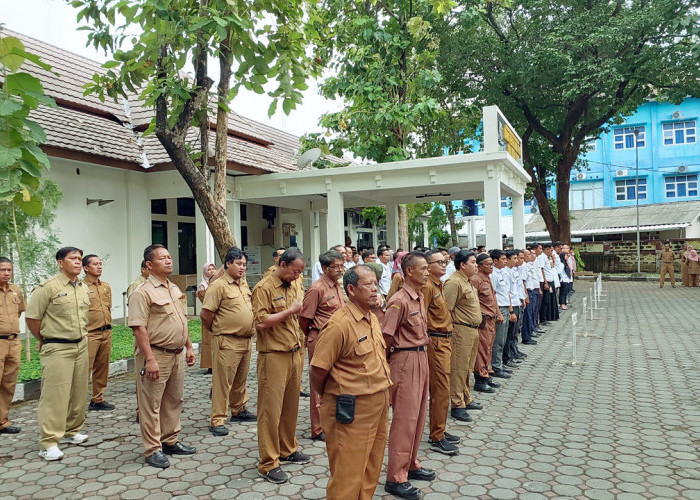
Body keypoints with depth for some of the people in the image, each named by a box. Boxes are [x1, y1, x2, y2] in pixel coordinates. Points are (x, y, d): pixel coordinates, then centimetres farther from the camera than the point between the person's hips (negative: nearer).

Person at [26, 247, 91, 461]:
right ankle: (49, 443, 3)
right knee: (55, 395, -5)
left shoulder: (84, 288, 11)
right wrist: (45, 341, 3)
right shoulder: (48, 287, -11)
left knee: (78, 393, 12)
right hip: (57, 349, -6)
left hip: (81, 346, 7)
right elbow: (32, 318, -7)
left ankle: (73, 431, 28)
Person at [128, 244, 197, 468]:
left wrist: (189, 347, 17)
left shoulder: (176, 289, 13)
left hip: (177, 354, 8)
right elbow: (139, 328, -19)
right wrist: (150, 359, -23)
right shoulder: (143, 292, -14)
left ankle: (170, 441, 31)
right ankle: (153, 450, 13)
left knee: (174, 400, 17)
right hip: (156, 355, -8)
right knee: (151, 404, 3)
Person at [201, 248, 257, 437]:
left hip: (246, 341, 8)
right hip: (227, 342, -8)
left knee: (240, 379, 20)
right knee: (222, 382, -1)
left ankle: (239, 411, 36)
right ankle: (217, 421, 6)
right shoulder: (219, 285, -12)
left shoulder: (244, 285, 13)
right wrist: (217, 330, -1)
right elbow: (205, 314, -15)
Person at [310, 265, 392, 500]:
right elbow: (318, 370, -17)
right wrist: (329, 400, -2)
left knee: (371, 472, 22)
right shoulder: (340, 324, -21)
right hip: (352, 411, -8)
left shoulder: (373, 319, 7)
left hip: (379, 407, 8)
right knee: (348, 479, 6)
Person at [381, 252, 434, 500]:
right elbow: (386, 337, -18)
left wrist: (423, 351, 9)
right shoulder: (399, 301, -18)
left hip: (422, 358, 9)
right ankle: (396, 478, 9)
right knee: (405, 418, -2)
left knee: (418, 414, 17)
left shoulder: (420, 297, 9)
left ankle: (411, 465, 33)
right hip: (406, 360, -9)